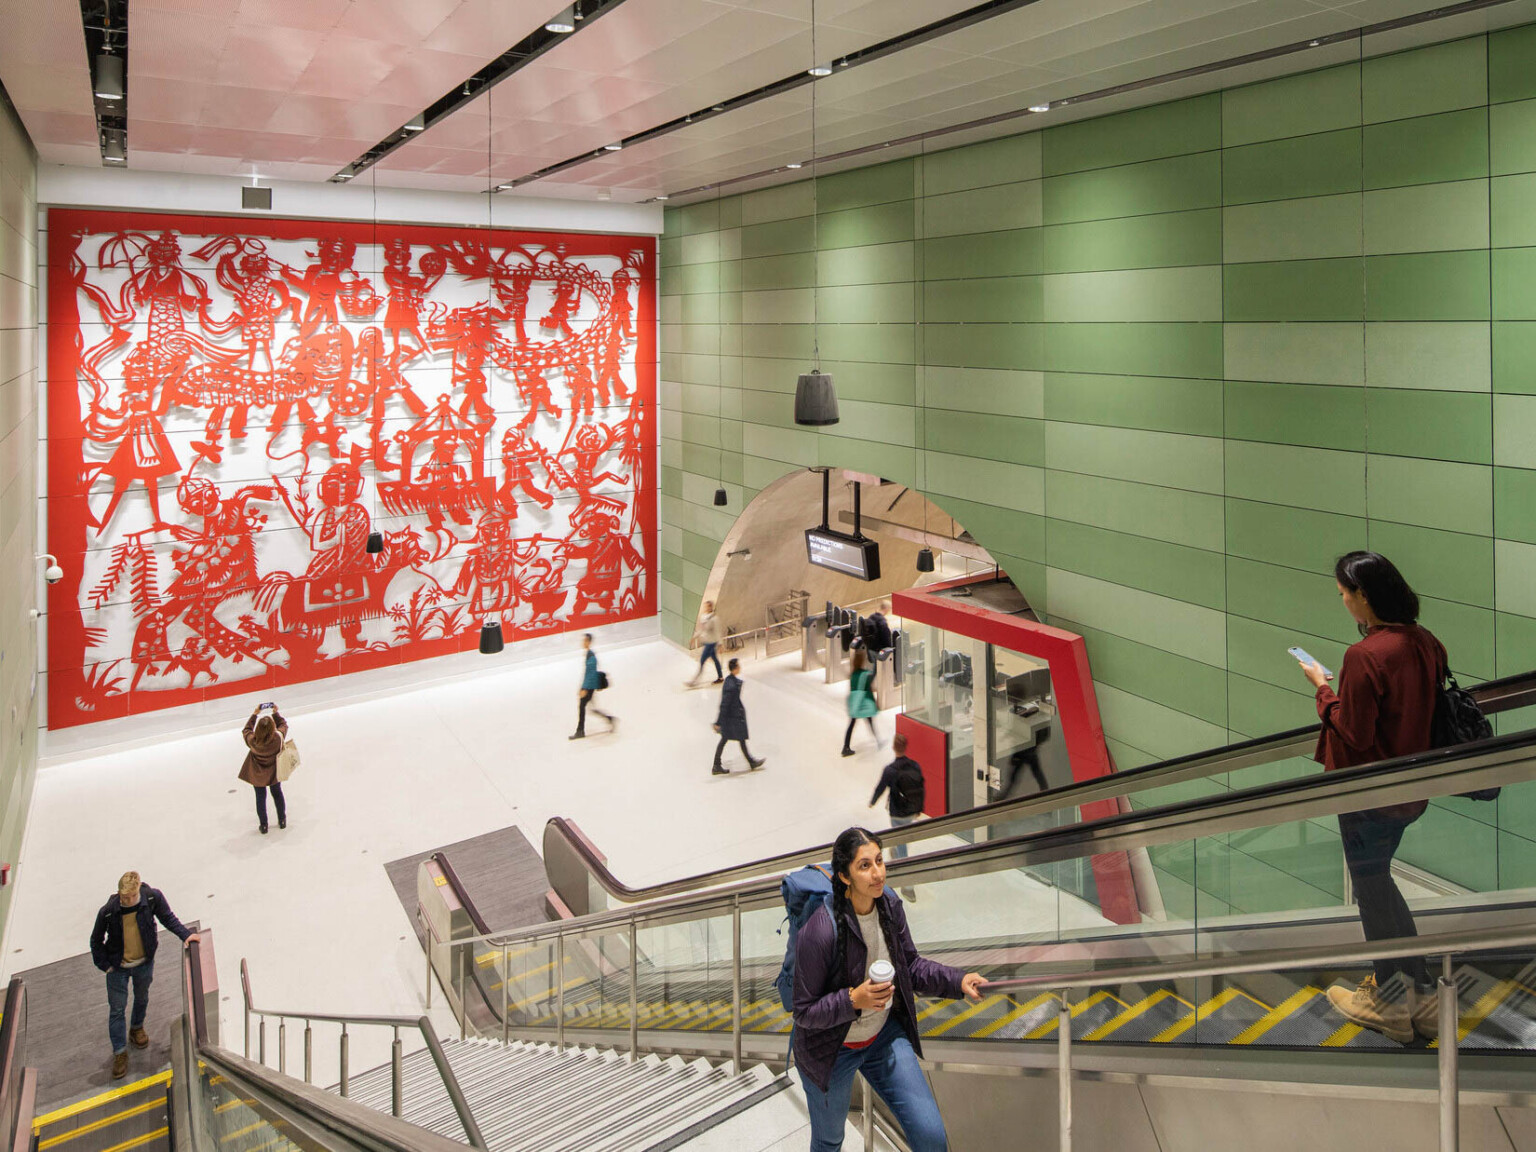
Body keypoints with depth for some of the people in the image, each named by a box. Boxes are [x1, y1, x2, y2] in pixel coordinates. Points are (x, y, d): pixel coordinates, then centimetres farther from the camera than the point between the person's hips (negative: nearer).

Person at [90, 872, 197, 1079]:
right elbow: (96, 941, -8)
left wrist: (186, 934, -11)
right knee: (116, 1009, 6)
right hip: (118, 967, -2)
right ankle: (120, 1052, 23)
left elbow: (167, 918, -5)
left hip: (144, 962, 2)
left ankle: (137, 1028, 53)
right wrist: (105, 965, -10)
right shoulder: (108, 912, -26)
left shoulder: (153, 897, -24)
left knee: (142, 998, 24)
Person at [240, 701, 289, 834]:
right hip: (274, 773, 1)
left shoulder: (252, 741, -31)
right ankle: (282, 820, 39)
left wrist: (254, 714, -8)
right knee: (277, 793, 24)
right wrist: (276, 713, -7)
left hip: (257, 775, -1)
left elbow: (247, 730, -9)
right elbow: (283, 725, -11)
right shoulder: (278, 738, -32)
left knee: (260, 797, 19)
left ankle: (263, 825, 32)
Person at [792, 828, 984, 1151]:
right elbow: (804, 1012, -23)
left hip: (884, 1035, 4)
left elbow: (911, 966, 0)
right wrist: (854, 1000, -38)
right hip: (832, 1050, -4)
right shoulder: (819, 932, -33)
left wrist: (958, 981, -15)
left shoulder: (889, 905, -14)